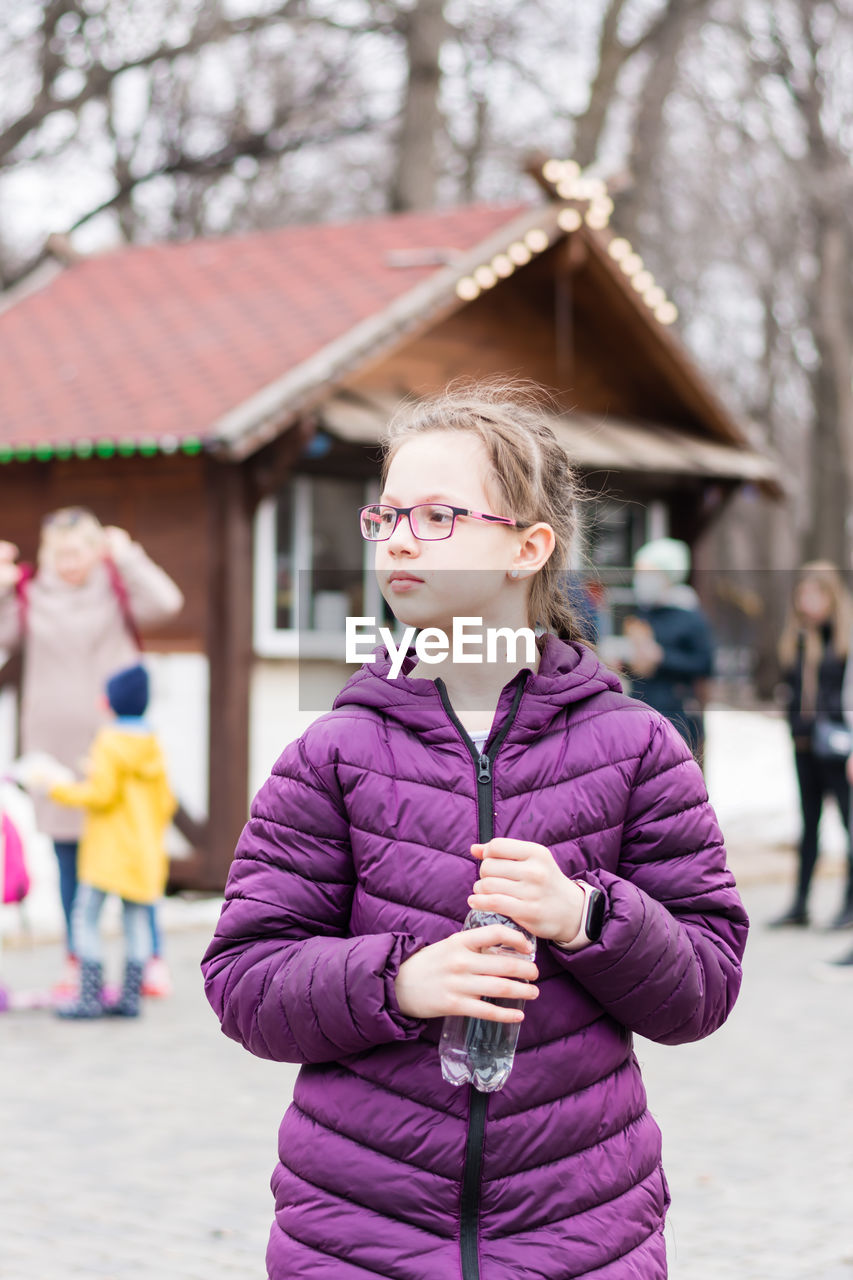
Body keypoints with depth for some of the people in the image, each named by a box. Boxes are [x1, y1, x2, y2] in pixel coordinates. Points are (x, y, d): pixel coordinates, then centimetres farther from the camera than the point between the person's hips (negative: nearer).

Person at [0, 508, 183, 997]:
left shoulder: (116, 590, 0)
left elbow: (167, 603, -16)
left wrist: (127, 557, -14)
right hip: (54, 745, 3)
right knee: (69, 860, 8)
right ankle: (77, 963, 18)